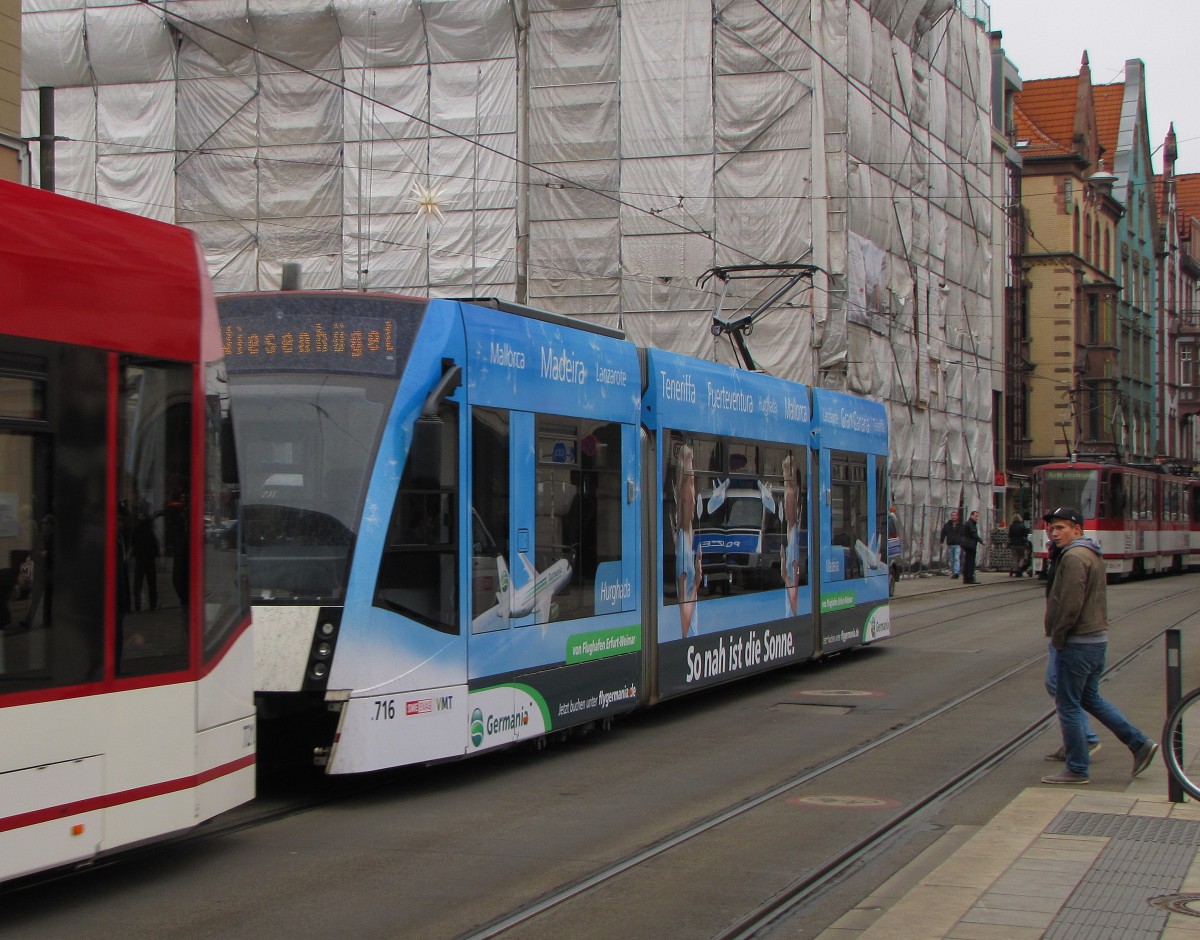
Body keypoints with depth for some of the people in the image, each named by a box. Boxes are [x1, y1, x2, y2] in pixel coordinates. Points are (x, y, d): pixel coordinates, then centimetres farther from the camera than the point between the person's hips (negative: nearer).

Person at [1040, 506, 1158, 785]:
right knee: (1090, 698, 20)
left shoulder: (1074, 557, -18)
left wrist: (1057, 637, -13)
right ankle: (1139, 744, 18)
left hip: (1078, 642, -10)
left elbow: (1070, 604, -24)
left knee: (1068, 705, -1)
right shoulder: (1093, 554, 15)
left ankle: (1077, 770, 4)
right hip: (1097, 637, 10)